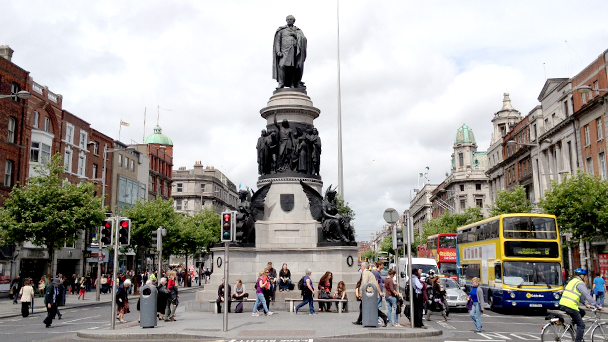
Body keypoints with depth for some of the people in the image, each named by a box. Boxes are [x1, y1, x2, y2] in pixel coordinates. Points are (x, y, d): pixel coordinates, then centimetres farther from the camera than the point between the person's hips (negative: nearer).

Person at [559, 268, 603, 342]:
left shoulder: (572, 281, 23)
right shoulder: (580, 283, -5)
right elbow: (588, 296, -9)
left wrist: (586, 304, 32)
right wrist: (597, 306, -3)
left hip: (562, 304, 9)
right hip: (570, 306, -9)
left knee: (582, 312, 28)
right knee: (581, 325, 1)